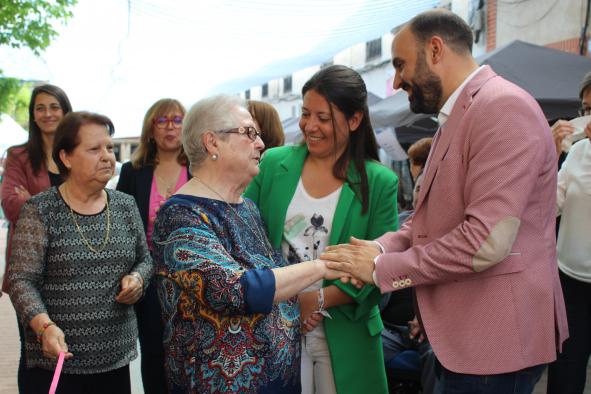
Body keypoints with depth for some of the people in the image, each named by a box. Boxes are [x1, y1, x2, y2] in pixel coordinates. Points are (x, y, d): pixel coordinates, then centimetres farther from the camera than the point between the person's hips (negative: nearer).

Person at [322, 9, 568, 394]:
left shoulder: (503, 106, -19)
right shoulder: (458, 117, 14)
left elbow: (486, 239, -26)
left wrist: (382, 268, -17)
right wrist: (382, 247, -4)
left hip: (493, 335, -9)